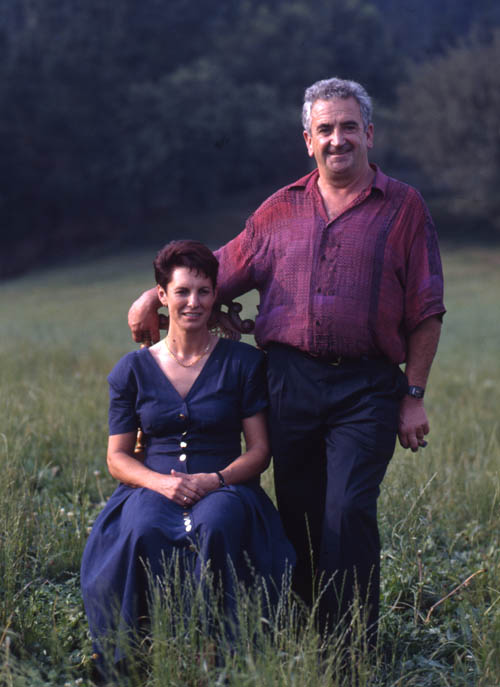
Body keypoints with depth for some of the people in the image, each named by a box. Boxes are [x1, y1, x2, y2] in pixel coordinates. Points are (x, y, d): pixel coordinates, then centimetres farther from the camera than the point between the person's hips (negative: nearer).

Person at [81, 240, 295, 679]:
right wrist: (160, 482, -12)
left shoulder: (243, 362, 8)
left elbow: (260, 450, 5)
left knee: (215, 526, -37)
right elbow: (117, 457, 10)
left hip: (224, 488, -1)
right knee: (141, 534, -35)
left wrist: (215, 480, -14)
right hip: (152, 487, 1)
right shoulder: (133, 370, 11)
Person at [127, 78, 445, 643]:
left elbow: (426, 314, 3)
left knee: (348, 511, -13)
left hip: (366, 388, -3)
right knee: (298, 517, 6)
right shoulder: (281, 209, 14)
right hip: (289, 379, 3)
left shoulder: (403, 207, 5)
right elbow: (223, 271, 18)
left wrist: (413, 395, -2)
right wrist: (157, 295, 3)